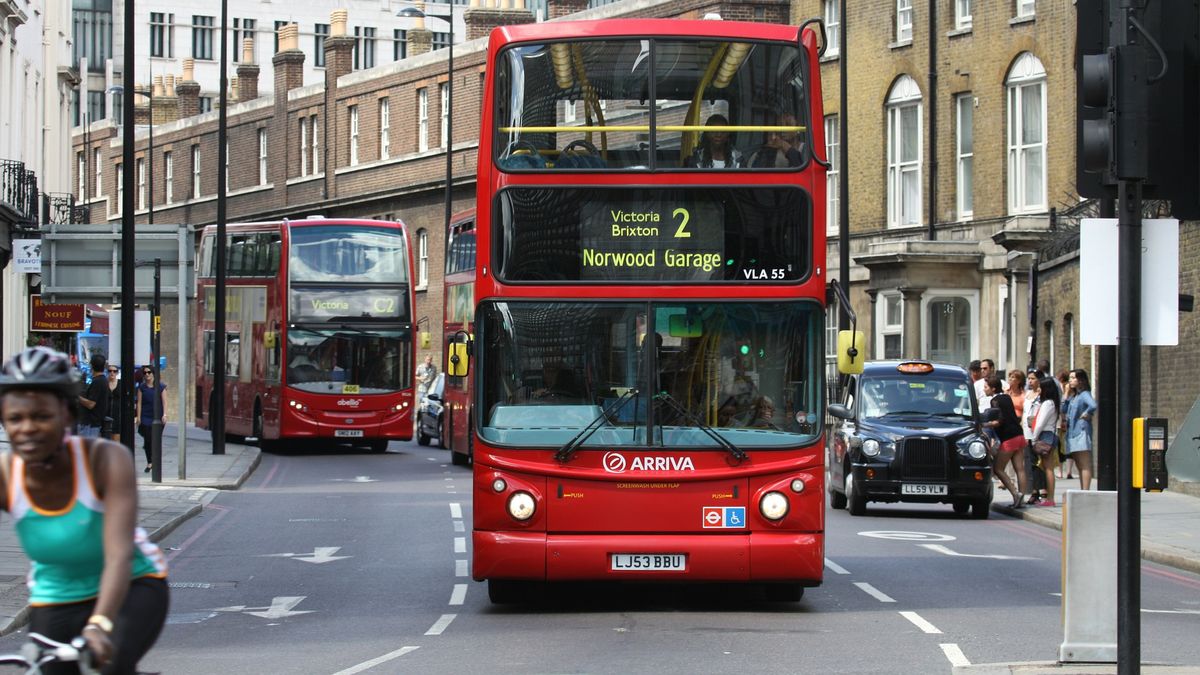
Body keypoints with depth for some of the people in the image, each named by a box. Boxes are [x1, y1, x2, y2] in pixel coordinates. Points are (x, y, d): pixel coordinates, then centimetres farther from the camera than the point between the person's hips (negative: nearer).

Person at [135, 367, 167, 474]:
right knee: (147, 440, -2)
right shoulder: (142, 387, 7)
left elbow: (164, 402, 0)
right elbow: (139, 402, 6)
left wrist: (164, 415, -10)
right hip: (146, 417, 1)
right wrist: (138, 416, -1)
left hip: (158, 417, -1)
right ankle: (149, 463, 6)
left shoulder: (161, 387, 2)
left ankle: (155, 462, 9)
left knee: (157, 440, -3)